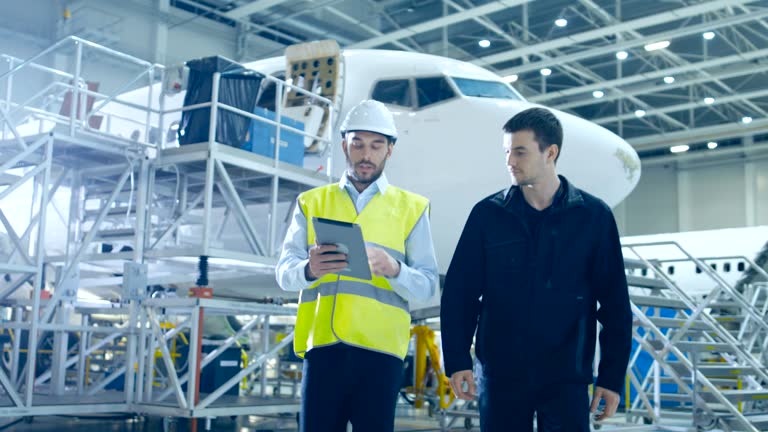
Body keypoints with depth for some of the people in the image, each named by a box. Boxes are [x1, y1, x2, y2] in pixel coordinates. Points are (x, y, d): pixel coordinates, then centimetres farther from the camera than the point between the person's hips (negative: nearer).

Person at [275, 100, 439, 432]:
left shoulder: (411, 208, 11)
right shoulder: (311, 203, 14)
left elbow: (427, 286, 3)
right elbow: (284, 273, 4)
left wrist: (394, 269, -18)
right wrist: (309, 269, -19)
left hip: (378, 347, -1)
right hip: (322, 345, 1)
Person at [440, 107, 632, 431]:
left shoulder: (593, 216, -1)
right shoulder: (488, 214, 1)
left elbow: (614, 304, 1)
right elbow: (459, 294, 2)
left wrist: (612, 376, -2)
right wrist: (457, 362, -6)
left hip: (565, 378, -1)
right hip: (500, 375, 1)